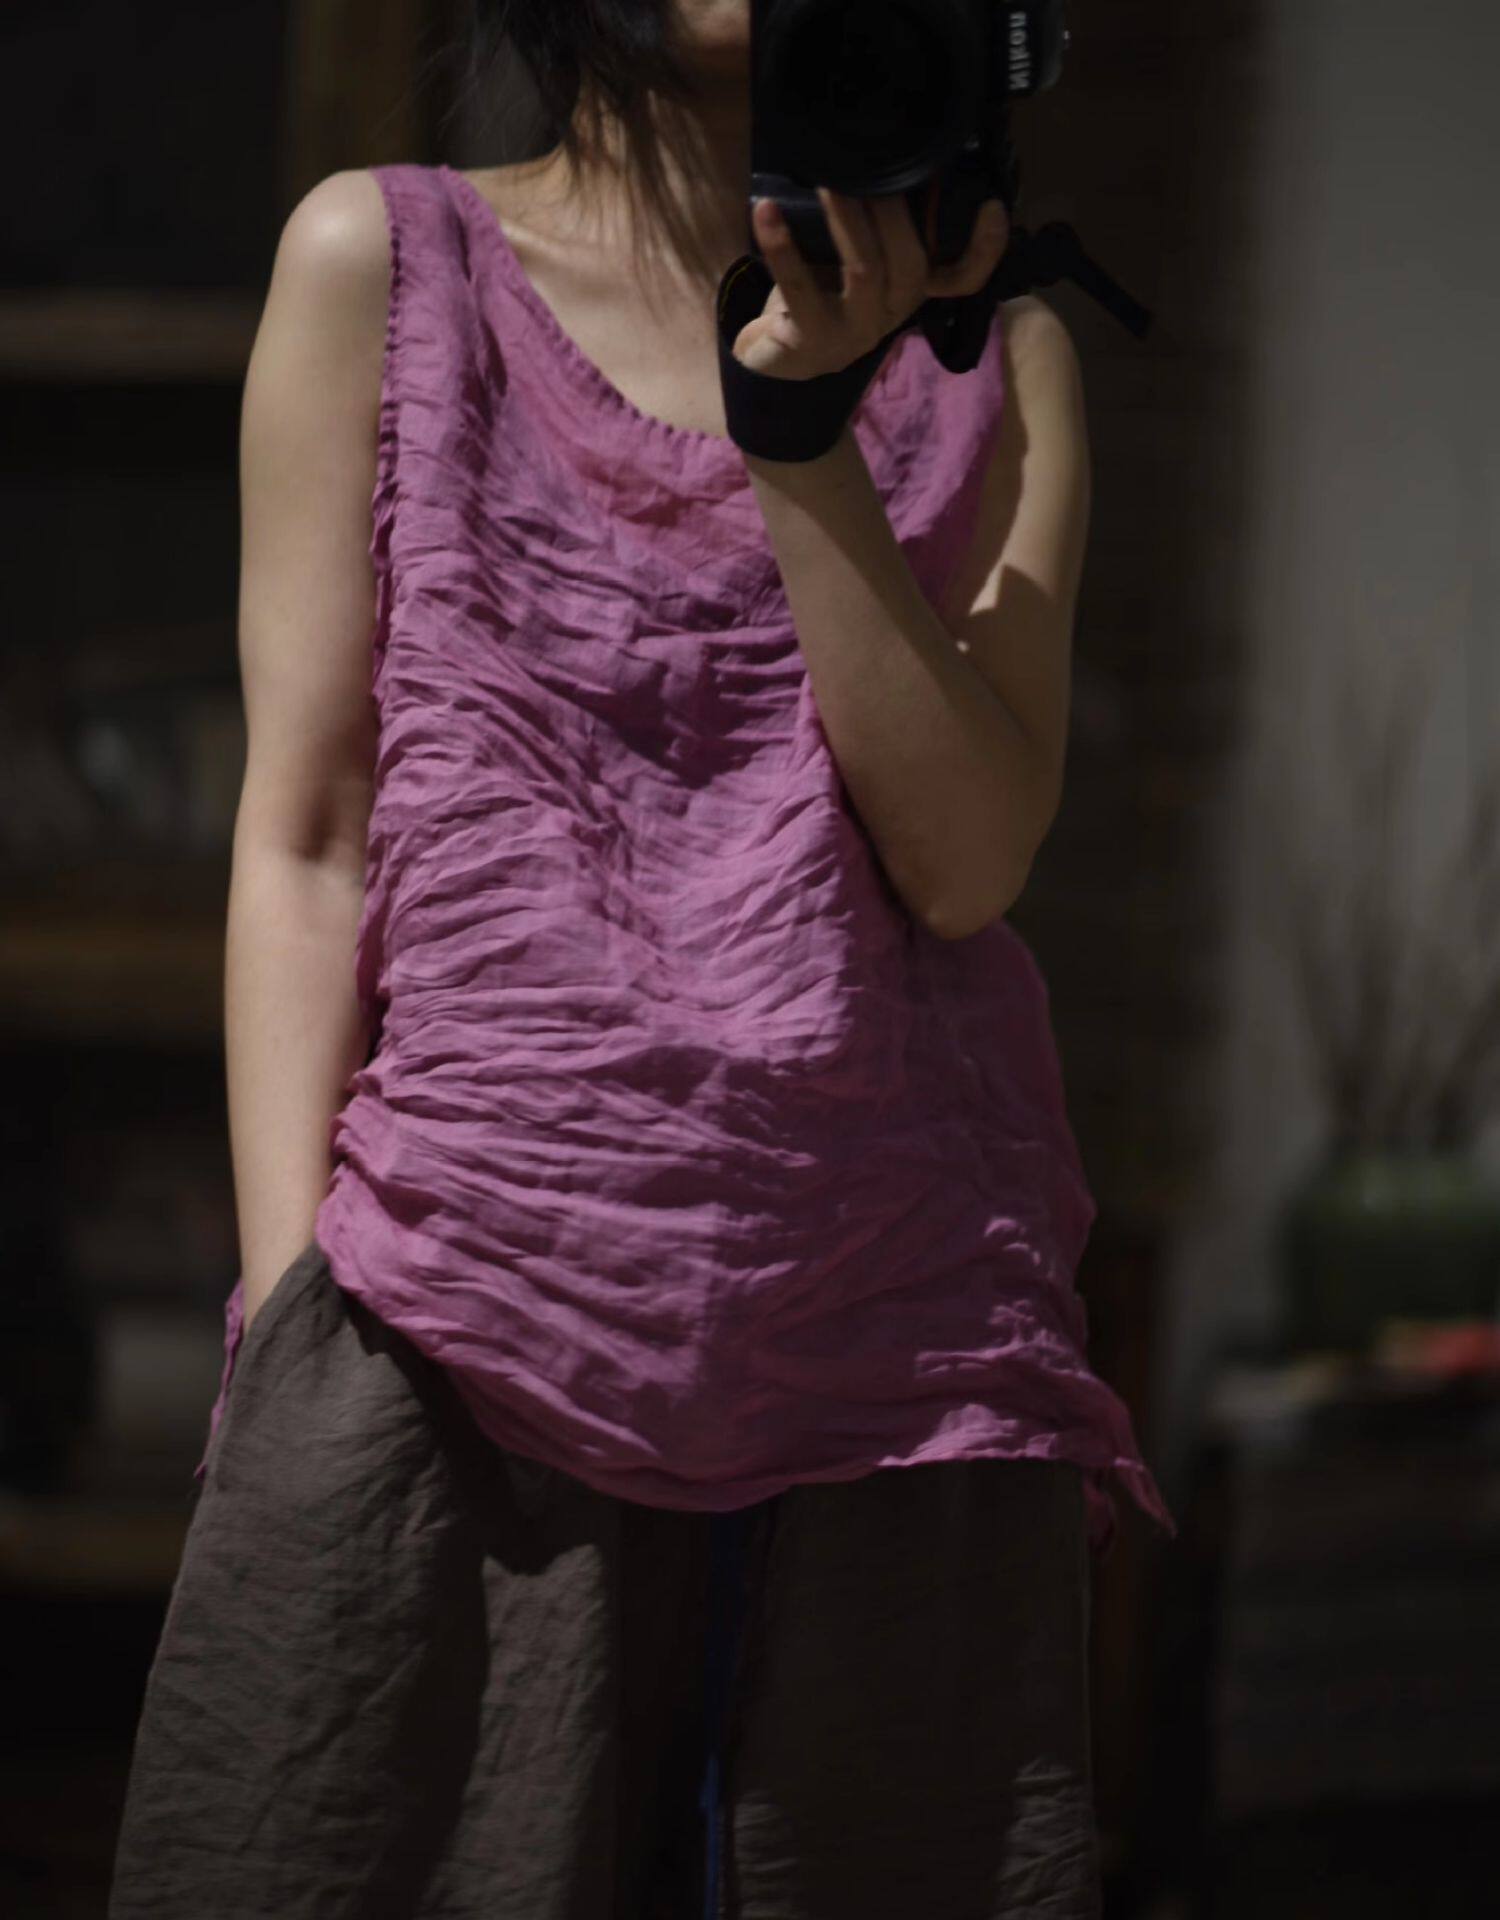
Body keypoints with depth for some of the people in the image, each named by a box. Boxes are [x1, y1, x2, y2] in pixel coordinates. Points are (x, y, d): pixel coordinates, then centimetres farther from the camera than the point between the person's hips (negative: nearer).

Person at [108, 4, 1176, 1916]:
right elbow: (303, 838, 5)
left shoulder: (990, 351, 13)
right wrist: (287, 1302, -4)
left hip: (905, 1327, 2)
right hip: (472, 1315, -1)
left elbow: (967, 860, -1)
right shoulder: (381, 259, 9)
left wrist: (806, 430, -9)